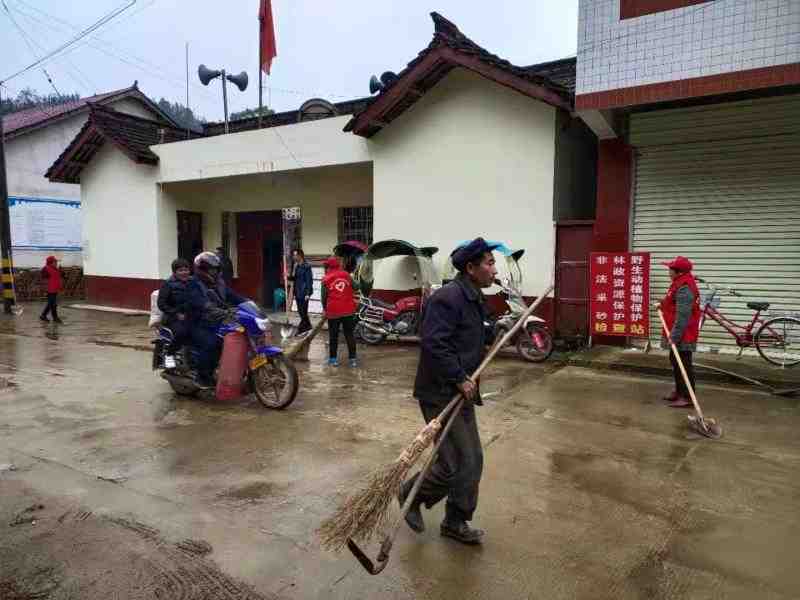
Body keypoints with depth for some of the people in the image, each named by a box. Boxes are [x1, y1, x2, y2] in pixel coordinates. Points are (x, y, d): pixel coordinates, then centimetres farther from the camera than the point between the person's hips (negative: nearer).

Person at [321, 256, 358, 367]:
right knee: (350, 334, 9)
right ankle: (353, 358, 10)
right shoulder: (347, 275, 5)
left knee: (334, 336, 9)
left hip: (333, 311, -2)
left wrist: (325, 308, 15)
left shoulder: (326, 279, -3)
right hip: (348, 310, 2)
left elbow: (324, 296, 0)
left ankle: (333, 359, 15)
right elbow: (353, 291, 8)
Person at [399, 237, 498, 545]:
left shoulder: (473, 299, 13)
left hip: (461, 393, 10)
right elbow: (434, 345, -27)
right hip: (440, 395, -10)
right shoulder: (447, 298, -20)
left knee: (473, 460, 14)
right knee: (458, 463, -5)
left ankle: (456, 522, 30)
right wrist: (460, 379, -22)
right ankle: (412, 493, 22)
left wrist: (495, 332, 11)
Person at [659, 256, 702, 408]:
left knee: (683, 364, -5)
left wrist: (674, 335, -27)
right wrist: (663, 305, 12)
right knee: (676, 361, 20)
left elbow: (683, 315, -27)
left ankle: (687, 397, 2)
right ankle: (679, 391, 32)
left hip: (682, 335, -11)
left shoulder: (684, 288, -22)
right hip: (679, 334, 11)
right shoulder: (680, 284, 12)